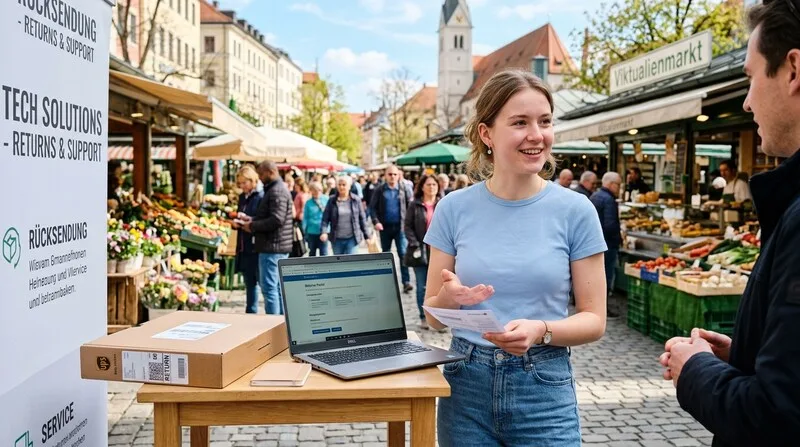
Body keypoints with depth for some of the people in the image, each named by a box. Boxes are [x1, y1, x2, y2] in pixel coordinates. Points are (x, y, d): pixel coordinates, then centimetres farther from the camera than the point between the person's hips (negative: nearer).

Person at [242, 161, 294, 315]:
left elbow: (277, 219, -23)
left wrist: (253, 226, -14)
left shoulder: (277, 191, -14)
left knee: (269, 286, -8)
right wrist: (251, 220, 9)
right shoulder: (276, 189, 19)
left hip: (272, 246, -10)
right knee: (278, 285, 14)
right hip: (279, 246, 10)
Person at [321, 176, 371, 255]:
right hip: (337, 239, 2)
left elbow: (362, 218, 5)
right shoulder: (332, 201, 1)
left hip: (352, 239, -2)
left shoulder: (356, 200, 0)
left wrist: (367, 235, 5)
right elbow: (325, 218, -1)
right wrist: (324, 232, -16)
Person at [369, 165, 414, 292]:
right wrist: (376, 221, -12)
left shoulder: (404, 189, 2)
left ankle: (406, 282, -10)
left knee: (403, 253, -9)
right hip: (385, 227, 2)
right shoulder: (379, 190, 3)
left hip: (400, 226, -2)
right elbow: (373, 207, 2)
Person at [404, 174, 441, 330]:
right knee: (422, 287, 7)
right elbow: (408, 226, 1)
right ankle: (423, 317, 18)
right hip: (420, 252, 0)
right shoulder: (415, 205, 3)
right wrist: (415, 244, -9)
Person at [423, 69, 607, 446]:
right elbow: (433, 317, 3)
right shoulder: (454, 208, -3)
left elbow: (594, 320, -3)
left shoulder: (575, 210, -7)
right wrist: (449, 299, -19)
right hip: (466, 386, 2)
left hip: (543, 390, -1)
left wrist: (541, 331, -21)